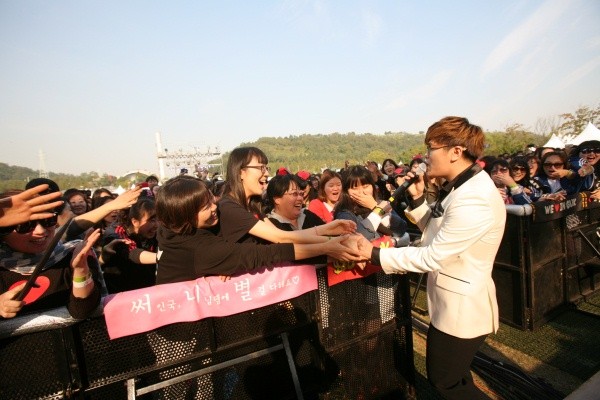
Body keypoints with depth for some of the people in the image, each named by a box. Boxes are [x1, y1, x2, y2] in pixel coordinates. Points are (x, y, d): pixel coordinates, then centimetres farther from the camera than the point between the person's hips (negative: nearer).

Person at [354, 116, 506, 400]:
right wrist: (418, 199, -3)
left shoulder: (474, 200, -30)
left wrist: (375, 254, -25)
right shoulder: (461, 186, 3)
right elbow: (436, 232, 8)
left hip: (463, 307, -10)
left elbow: (432, 257, -28)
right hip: (450, 302, 10)